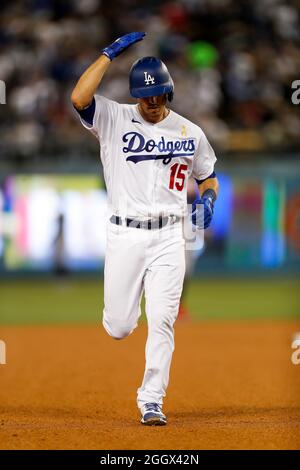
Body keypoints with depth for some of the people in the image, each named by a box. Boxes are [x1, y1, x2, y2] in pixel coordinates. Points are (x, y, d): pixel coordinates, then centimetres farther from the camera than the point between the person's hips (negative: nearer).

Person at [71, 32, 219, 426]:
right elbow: (79, 97, -21)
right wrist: (111, 53, -17)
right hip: (124, 235, -1)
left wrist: (207, 200, -4)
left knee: (161, 322, -8)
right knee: (118, 328, 1)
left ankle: (151, 401, 1)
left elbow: (208, 176, 19)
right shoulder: (114, 119, -2)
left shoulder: (190, 133, 7)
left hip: (168, 237, 1)